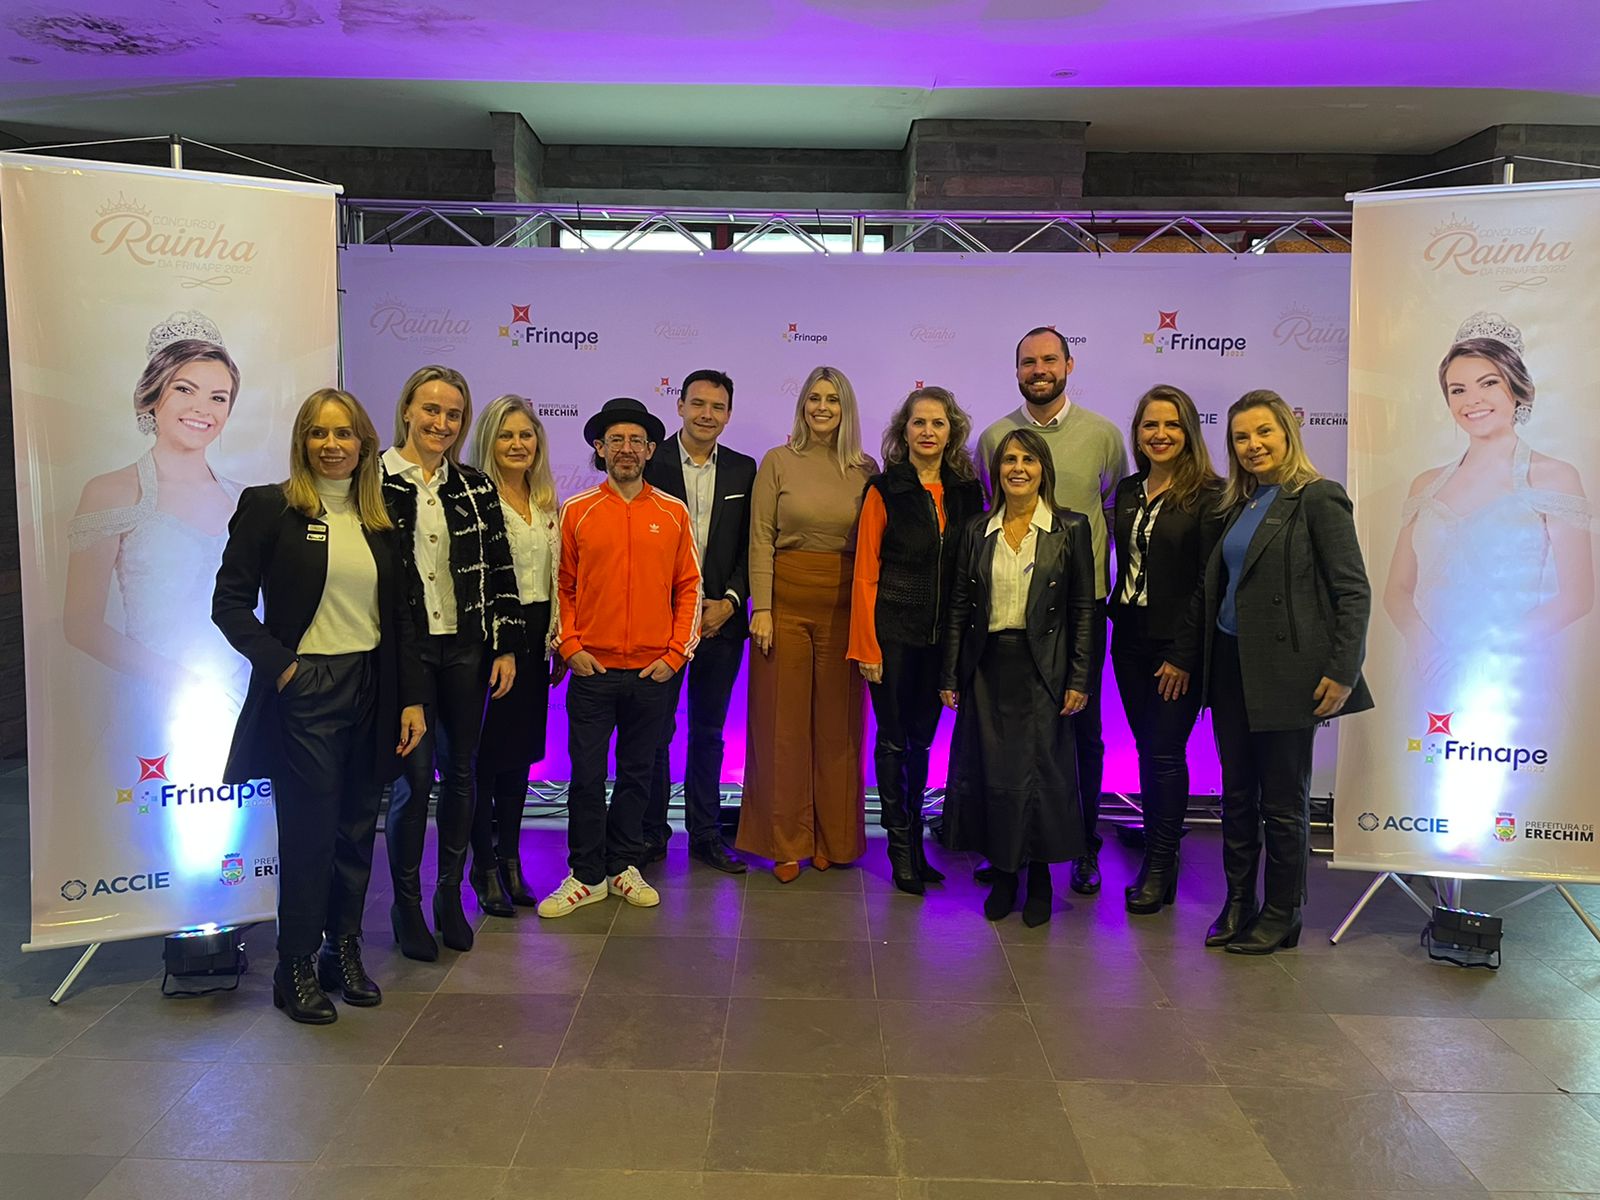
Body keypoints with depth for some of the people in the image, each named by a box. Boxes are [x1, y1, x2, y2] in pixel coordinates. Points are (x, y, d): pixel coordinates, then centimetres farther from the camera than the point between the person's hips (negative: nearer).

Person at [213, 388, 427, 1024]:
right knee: (309, 833, 1)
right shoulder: (269, 506, -3)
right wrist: (279, 665, -14)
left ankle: (344, 953, 26)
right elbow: (231, 602, -4)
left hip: (371, 690, 4)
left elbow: (399, 615, 10)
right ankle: (296, 969, 17)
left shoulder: (381, 519, 9)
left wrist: (412, 699, 6)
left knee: (357, 830, 11)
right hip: (304, 690, -4)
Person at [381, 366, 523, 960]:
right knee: (414, 776, -1)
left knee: (461, 772, 10)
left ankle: (450, 893, 27)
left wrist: (506, 646, 4)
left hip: (466, 648, 4)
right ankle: (406, 904, 17)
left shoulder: (476, 487, 7)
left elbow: (501, 570, 8)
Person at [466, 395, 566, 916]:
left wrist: (557, 640, 11)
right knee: (486, 752, 2)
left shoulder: (547, 503, 12)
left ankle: (510, 860, 26)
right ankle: (484, 867, 16)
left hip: (535, 636, 6)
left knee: (520, 754, 13)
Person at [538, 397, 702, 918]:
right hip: (593, 670, -1)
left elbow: (689, 588, 5)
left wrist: (676, 655, -2)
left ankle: (623, 866, 26)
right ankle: (586, 875, 18)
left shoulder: (673, 513, 3)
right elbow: (562, 586, 5)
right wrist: (570, 646, -5)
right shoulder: (576, 511, 1)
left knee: (637, 773, 12)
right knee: (587, 775, 4)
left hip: (654, 673, 1)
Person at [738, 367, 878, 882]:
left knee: (837, 723, 6)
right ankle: (787, 843, 15)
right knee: (783, 721, 3)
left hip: (844, 602, 1)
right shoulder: (777, 462, 1)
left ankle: (833, 839, 20)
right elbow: (760, 540, -2)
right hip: (786, 595, -1)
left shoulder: (866, 469, 6)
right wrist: (761, 607, -8)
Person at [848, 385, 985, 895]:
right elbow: (865, 573, -6)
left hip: (941, 636, 4)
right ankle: (901, 846, 14)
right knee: (893, 738, 3)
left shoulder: (966, 491, 6)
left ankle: (915, 841, 26)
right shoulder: (885, 490, -5)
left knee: (922, 738, 13)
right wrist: (866, 645, -10)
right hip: (893, 631, -3)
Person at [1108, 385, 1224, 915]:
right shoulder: (1128, 490, 10)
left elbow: (1211, 580, -13)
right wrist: (1116, 620, 6)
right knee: (1148, 750, 12)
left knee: (1165, 753, -1)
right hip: (1129, 638, 6)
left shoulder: (1208, 494, -10)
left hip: (1177, 643, -6)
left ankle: (1160, 867, 13)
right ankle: (1158, 854, 24)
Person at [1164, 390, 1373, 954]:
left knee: (1283, 802, 5)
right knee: (1237, 794, 14)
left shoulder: (1316, 498, -9)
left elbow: (1353, 591, -12)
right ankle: (1238, 903, 27)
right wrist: (1185, 656, 18)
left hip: (1284, 671, -7)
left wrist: (1343, 672, -17)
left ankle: (1281, 917, 20)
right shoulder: (1241, 505, 13)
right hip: (1230, 665, 7)